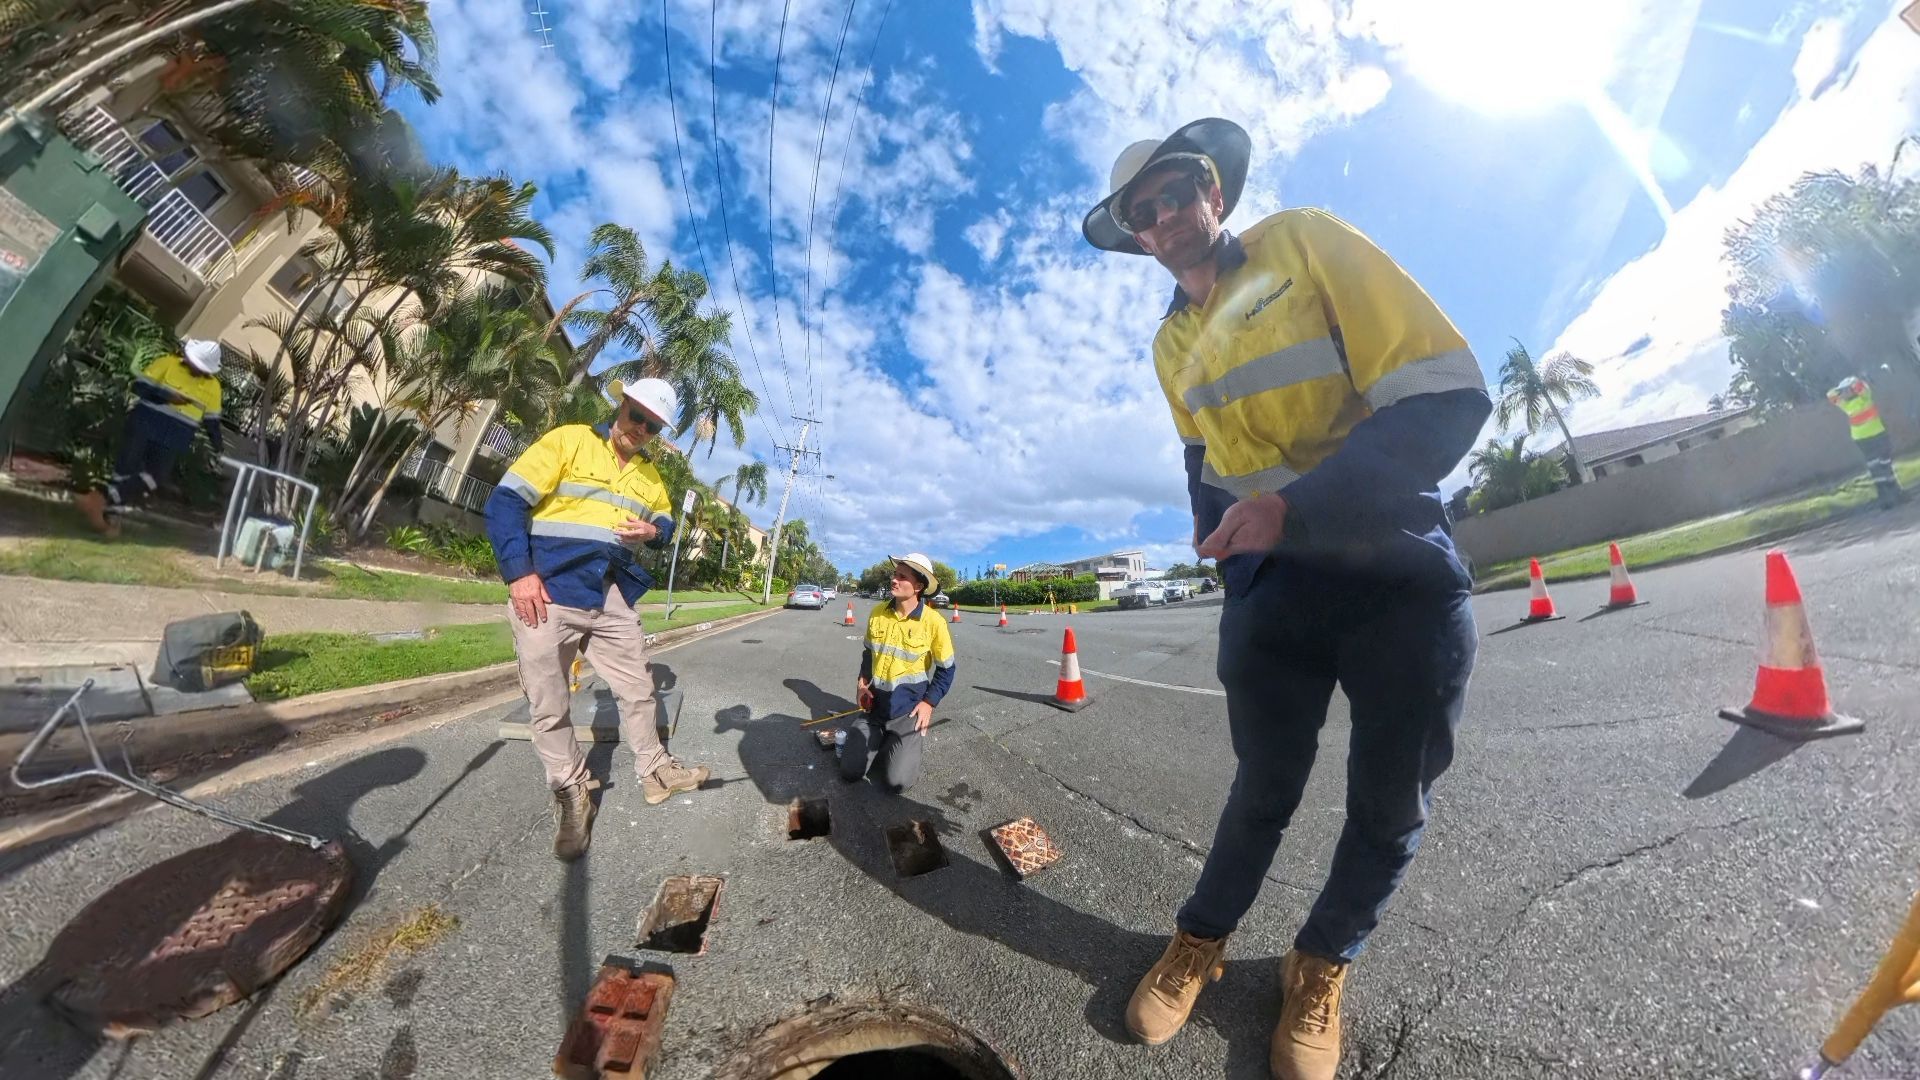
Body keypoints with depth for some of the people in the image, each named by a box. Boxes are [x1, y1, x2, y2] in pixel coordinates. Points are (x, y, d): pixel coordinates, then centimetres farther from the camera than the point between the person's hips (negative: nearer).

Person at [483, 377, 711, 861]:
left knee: (637, 689, 11)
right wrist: (519, 572, -18)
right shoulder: (568, 440, -4)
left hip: (612, 600, 5)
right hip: (548, 594, -4)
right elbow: (506, 501, -8)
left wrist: (654, 531, -2)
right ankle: (571, 796, 22)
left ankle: (653, 771, 29)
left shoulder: (650, 474, 13)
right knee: (549, 708, 4)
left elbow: (665, 520, 25)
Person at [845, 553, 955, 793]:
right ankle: (881, 740, 25)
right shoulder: (878, 613, -4)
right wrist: (863, 682, 0)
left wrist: (928, 703, -12)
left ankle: (905, 745, 20)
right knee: (849, 771, -1)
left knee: (897, 781, -10)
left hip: (908, 710, -3)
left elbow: (946, 669, -5)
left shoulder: (933, 622, -17)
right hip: (876, 705, 4)